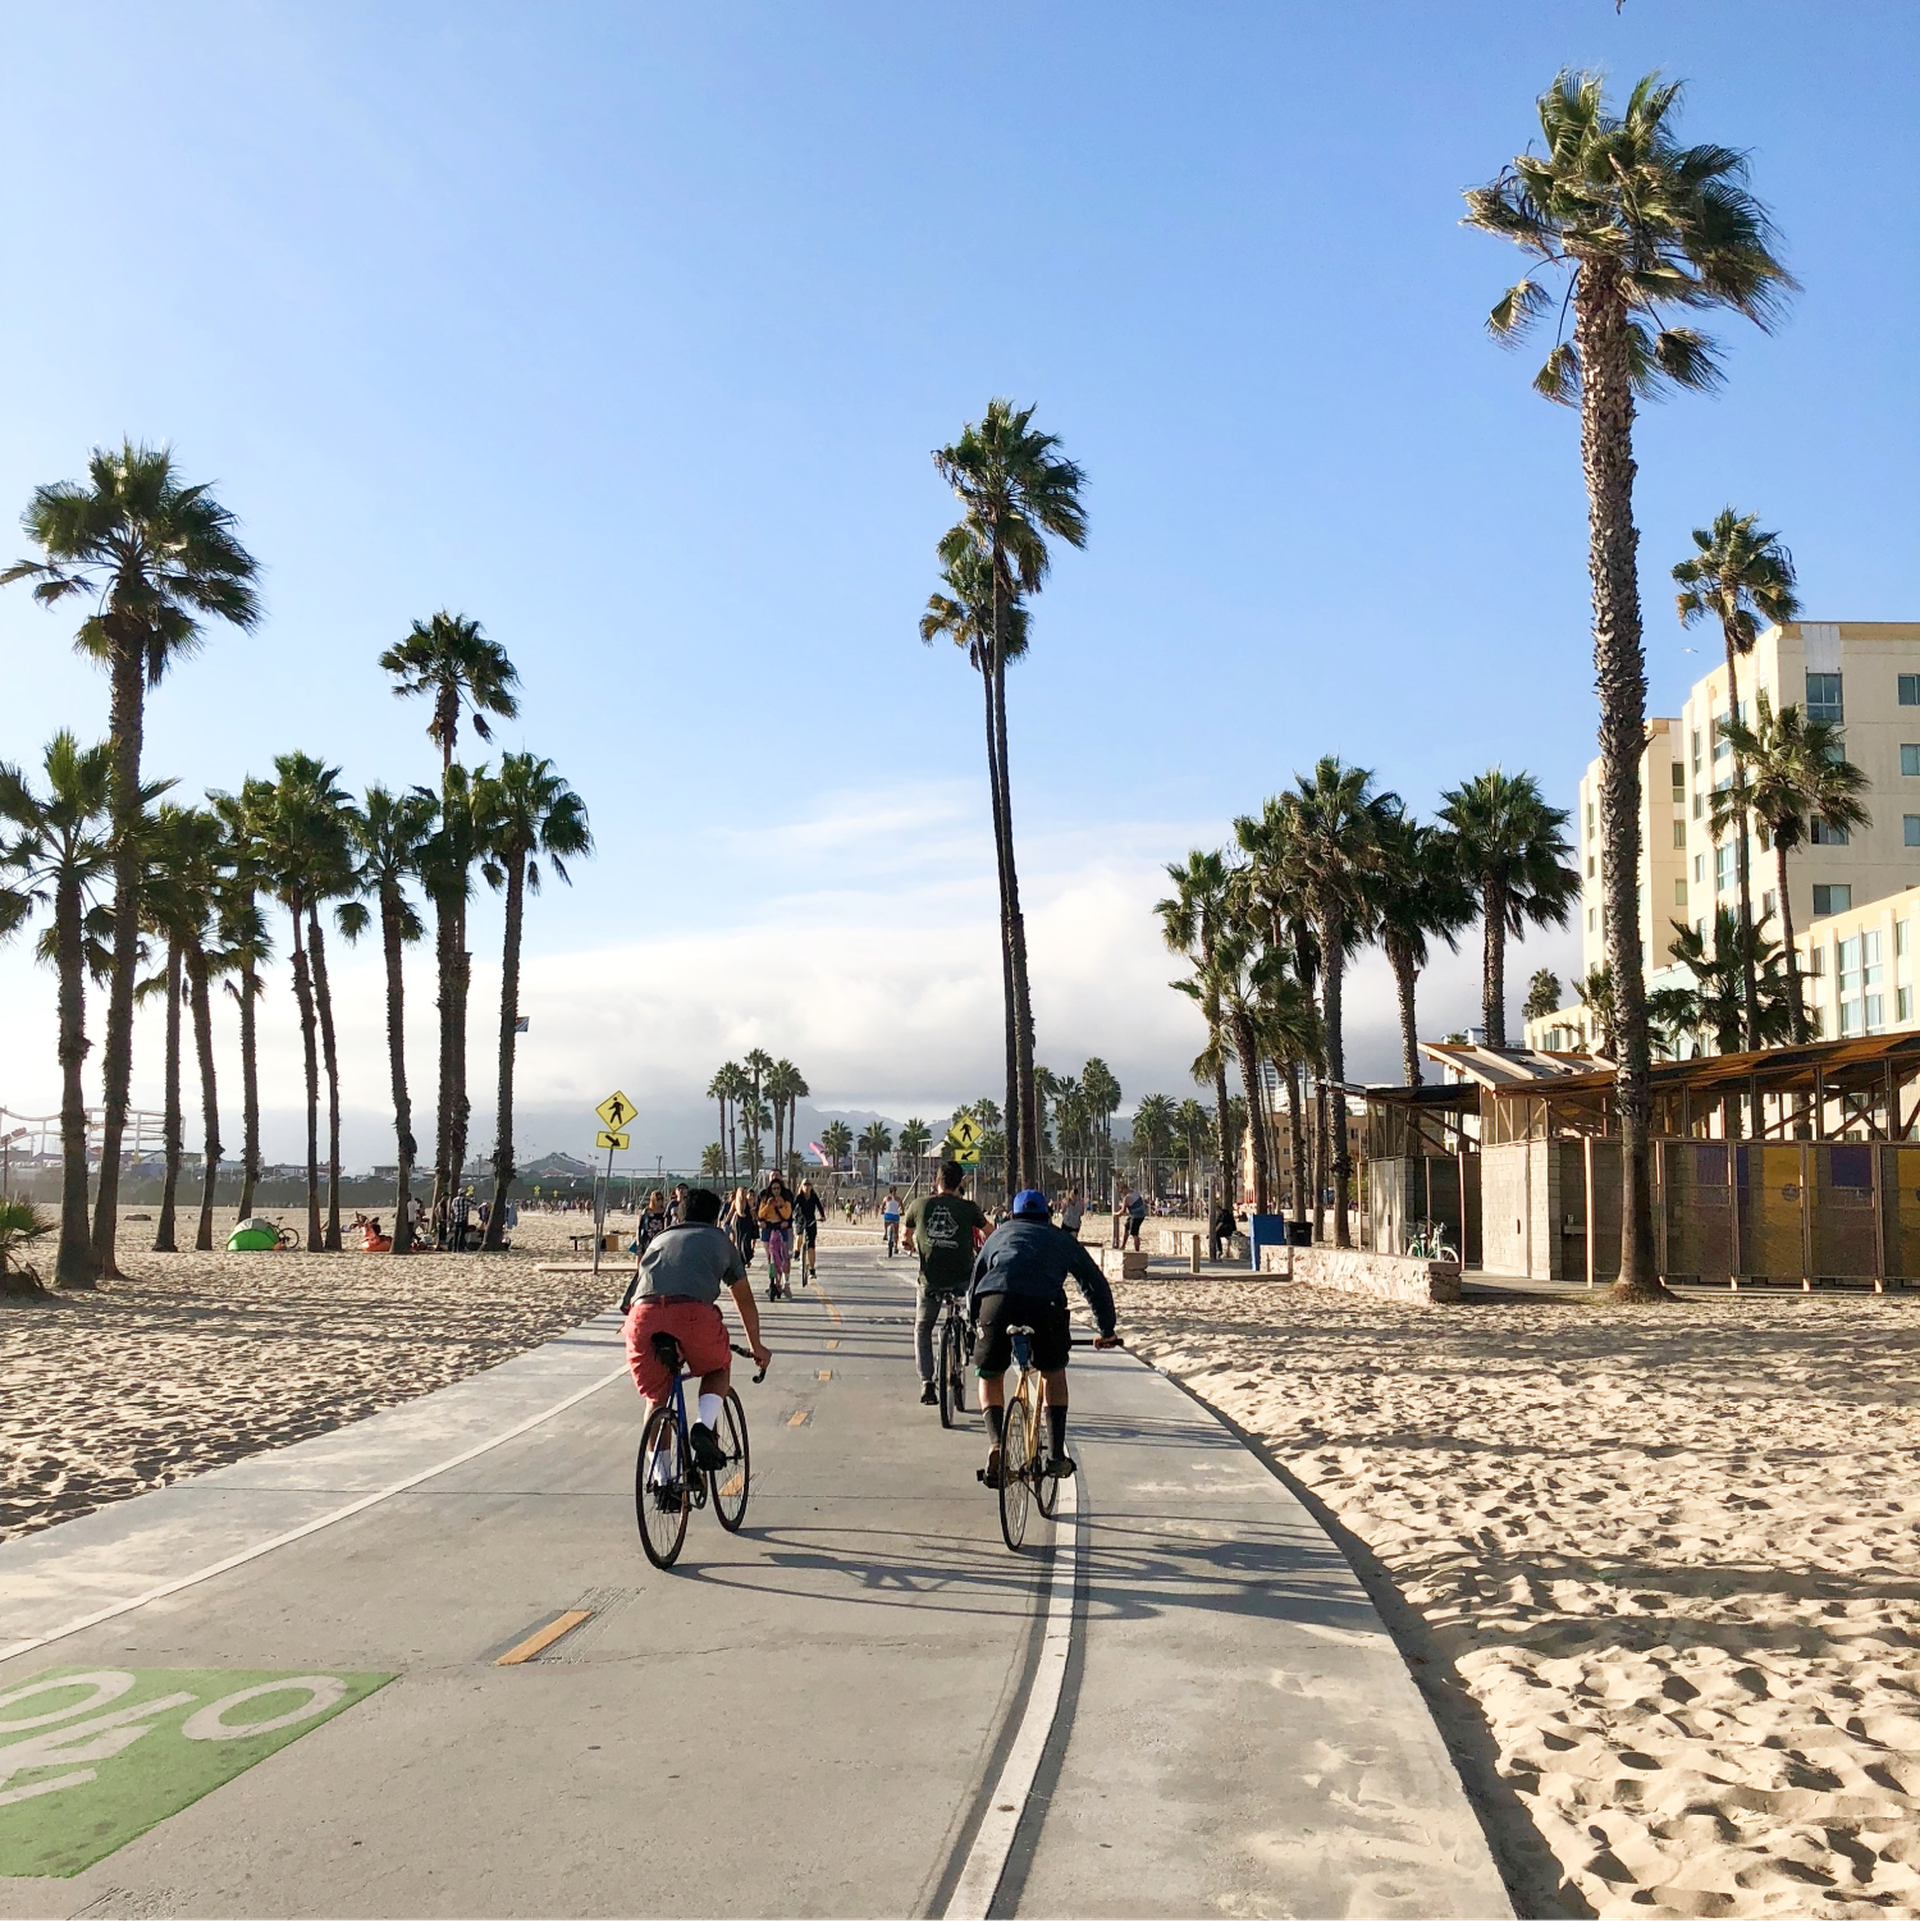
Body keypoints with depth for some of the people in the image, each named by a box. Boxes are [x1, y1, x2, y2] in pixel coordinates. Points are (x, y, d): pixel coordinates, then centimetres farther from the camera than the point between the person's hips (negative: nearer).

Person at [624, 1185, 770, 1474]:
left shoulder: (660, 1238, 36)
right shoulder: (722, 1242, 30)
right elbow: (745, 1302, 39)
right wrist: (756, 1347, 53)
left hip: (644, 1313, 2)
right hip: (694, 1312, -2)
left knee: (656, 1397, 22)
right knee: (717, 1370, 27)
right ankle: (705, 1426, 1)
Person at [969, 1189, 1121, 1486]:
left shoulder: (1000, 1234, 34)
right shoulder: (1061, 1239, 33)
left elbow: (973, 1285, 33)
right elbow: (1096, 1284, 36)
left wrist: (974, 1325, 44)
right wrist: (1107, 1331, 46)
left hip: (995, 1301, 0)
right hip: (1044, 1304, 0)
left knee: (990, 1377, 22)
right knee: (1054, 1374, 25)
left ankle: (996, 1443, 0)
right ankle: (1058, 1454, 16)